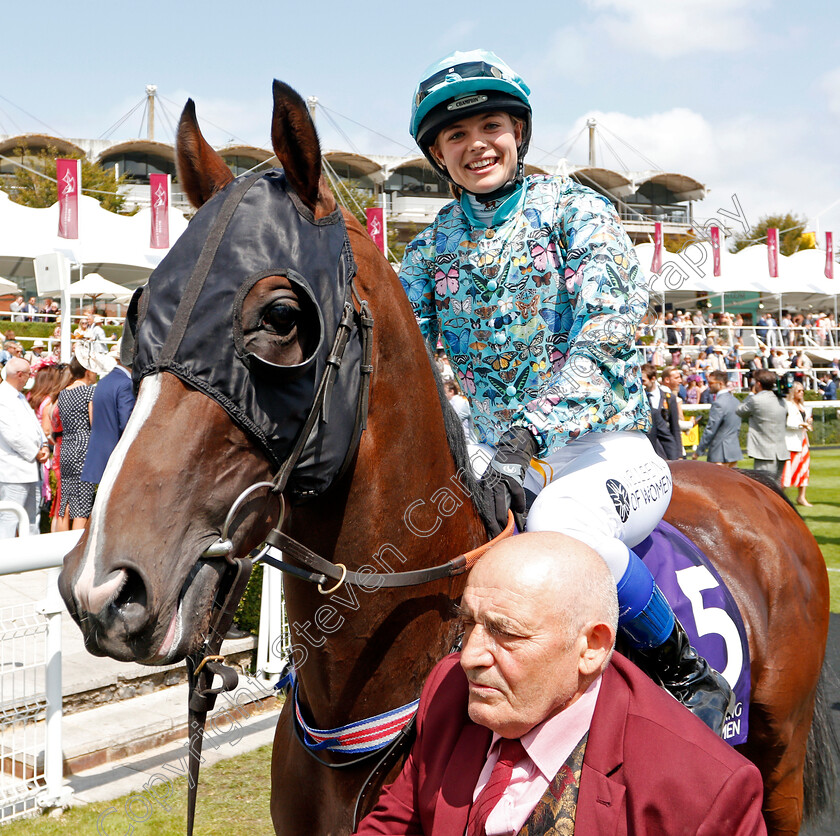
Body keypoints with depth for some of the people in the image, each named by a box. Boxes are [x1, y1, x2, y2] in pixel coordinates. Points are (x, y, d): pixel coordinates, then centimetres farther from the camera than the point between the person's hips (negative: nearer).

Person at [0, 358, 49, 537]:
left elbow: (33, 423, 19)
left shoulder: (20, 396, 18)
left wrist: (44, 446, 2)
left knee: (31, 519, 15)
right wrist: (35, 453, -12)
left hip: (31, 470, 10)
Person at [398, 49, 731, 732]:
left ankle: (690, 675, -16)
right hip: (497, 453, 5)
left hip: (604, 445, -5)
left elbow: (607, 336, -19)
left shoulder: (575, 210, -5)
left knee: (560, 522, -38)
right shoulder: (432, 248, 10)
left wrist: (525, 442, -33)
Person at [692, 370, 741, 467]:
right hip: (735, 452, 9)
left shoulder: (718, 404, -17)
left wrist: (698, 452, -10)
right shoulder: (735, 400, 12)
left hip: (720, 453, -9)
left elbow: (710, 430, -16)